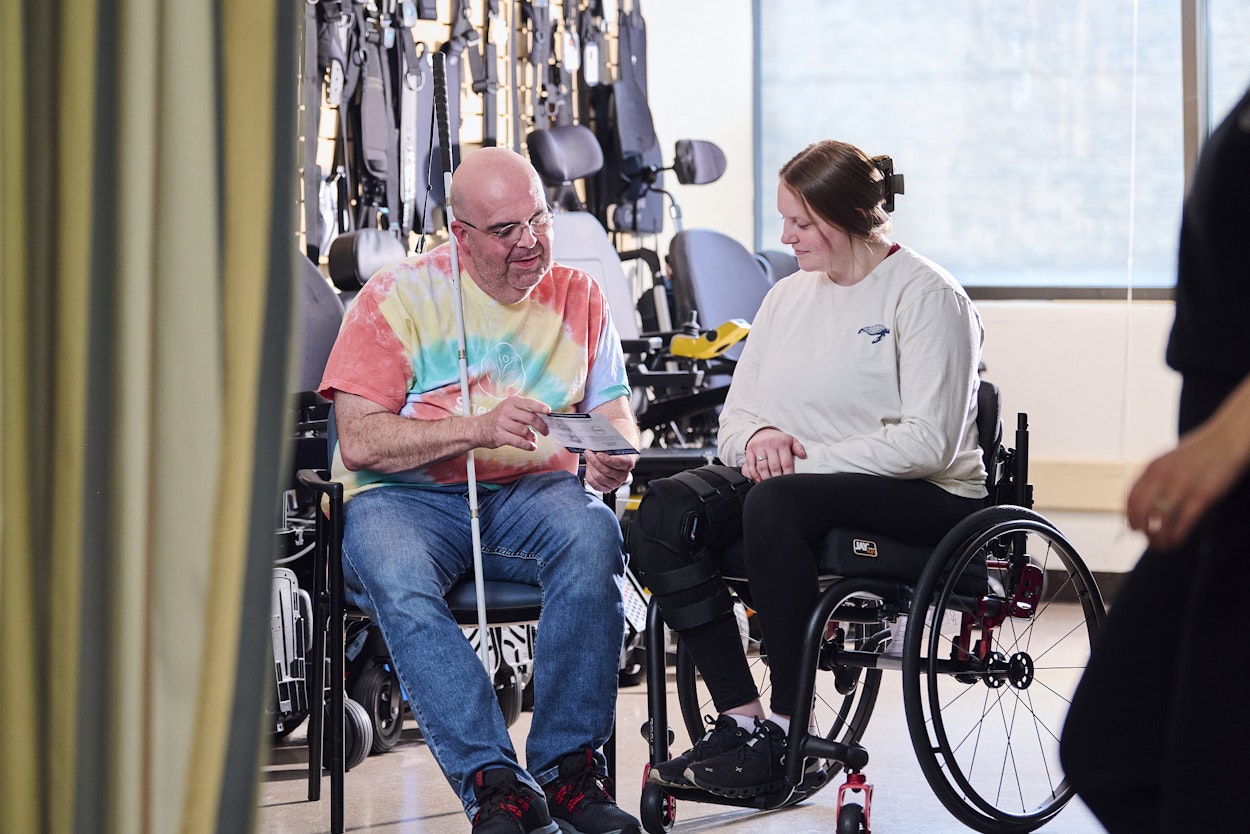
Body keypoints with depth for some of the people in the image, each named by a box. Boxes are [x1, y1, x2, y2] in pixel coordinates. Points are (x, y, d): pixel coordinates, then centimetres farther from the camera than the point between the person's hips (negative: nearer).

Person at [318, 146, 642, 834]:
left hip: (530, 491, 3)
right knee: (398, 580, -37)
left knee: (594, 537, -32)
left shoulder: (577, 297, 12)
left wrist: (612, 459, -14)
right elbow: (359, 441, -10)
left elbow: (614, 414, 12)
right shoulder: (399, 295, 0)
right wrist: (480, 428, -22)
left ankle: (567, 768, -28)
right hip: (406, 497, -2)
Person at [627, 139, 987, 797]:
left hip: (922, 499, -7)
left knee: (776, 503, -37)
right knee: (664, 510, -21)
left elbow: (928, 442, -14)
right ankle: (740, 722, -25)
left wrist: (806, 458, -19)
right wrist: (757, 436, -8)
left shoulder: (926, 295, -4)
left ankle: (785, 733, -29)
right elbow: (734, 417, 17)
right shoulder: (788, 295, 19)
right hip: (790, 479, 7)